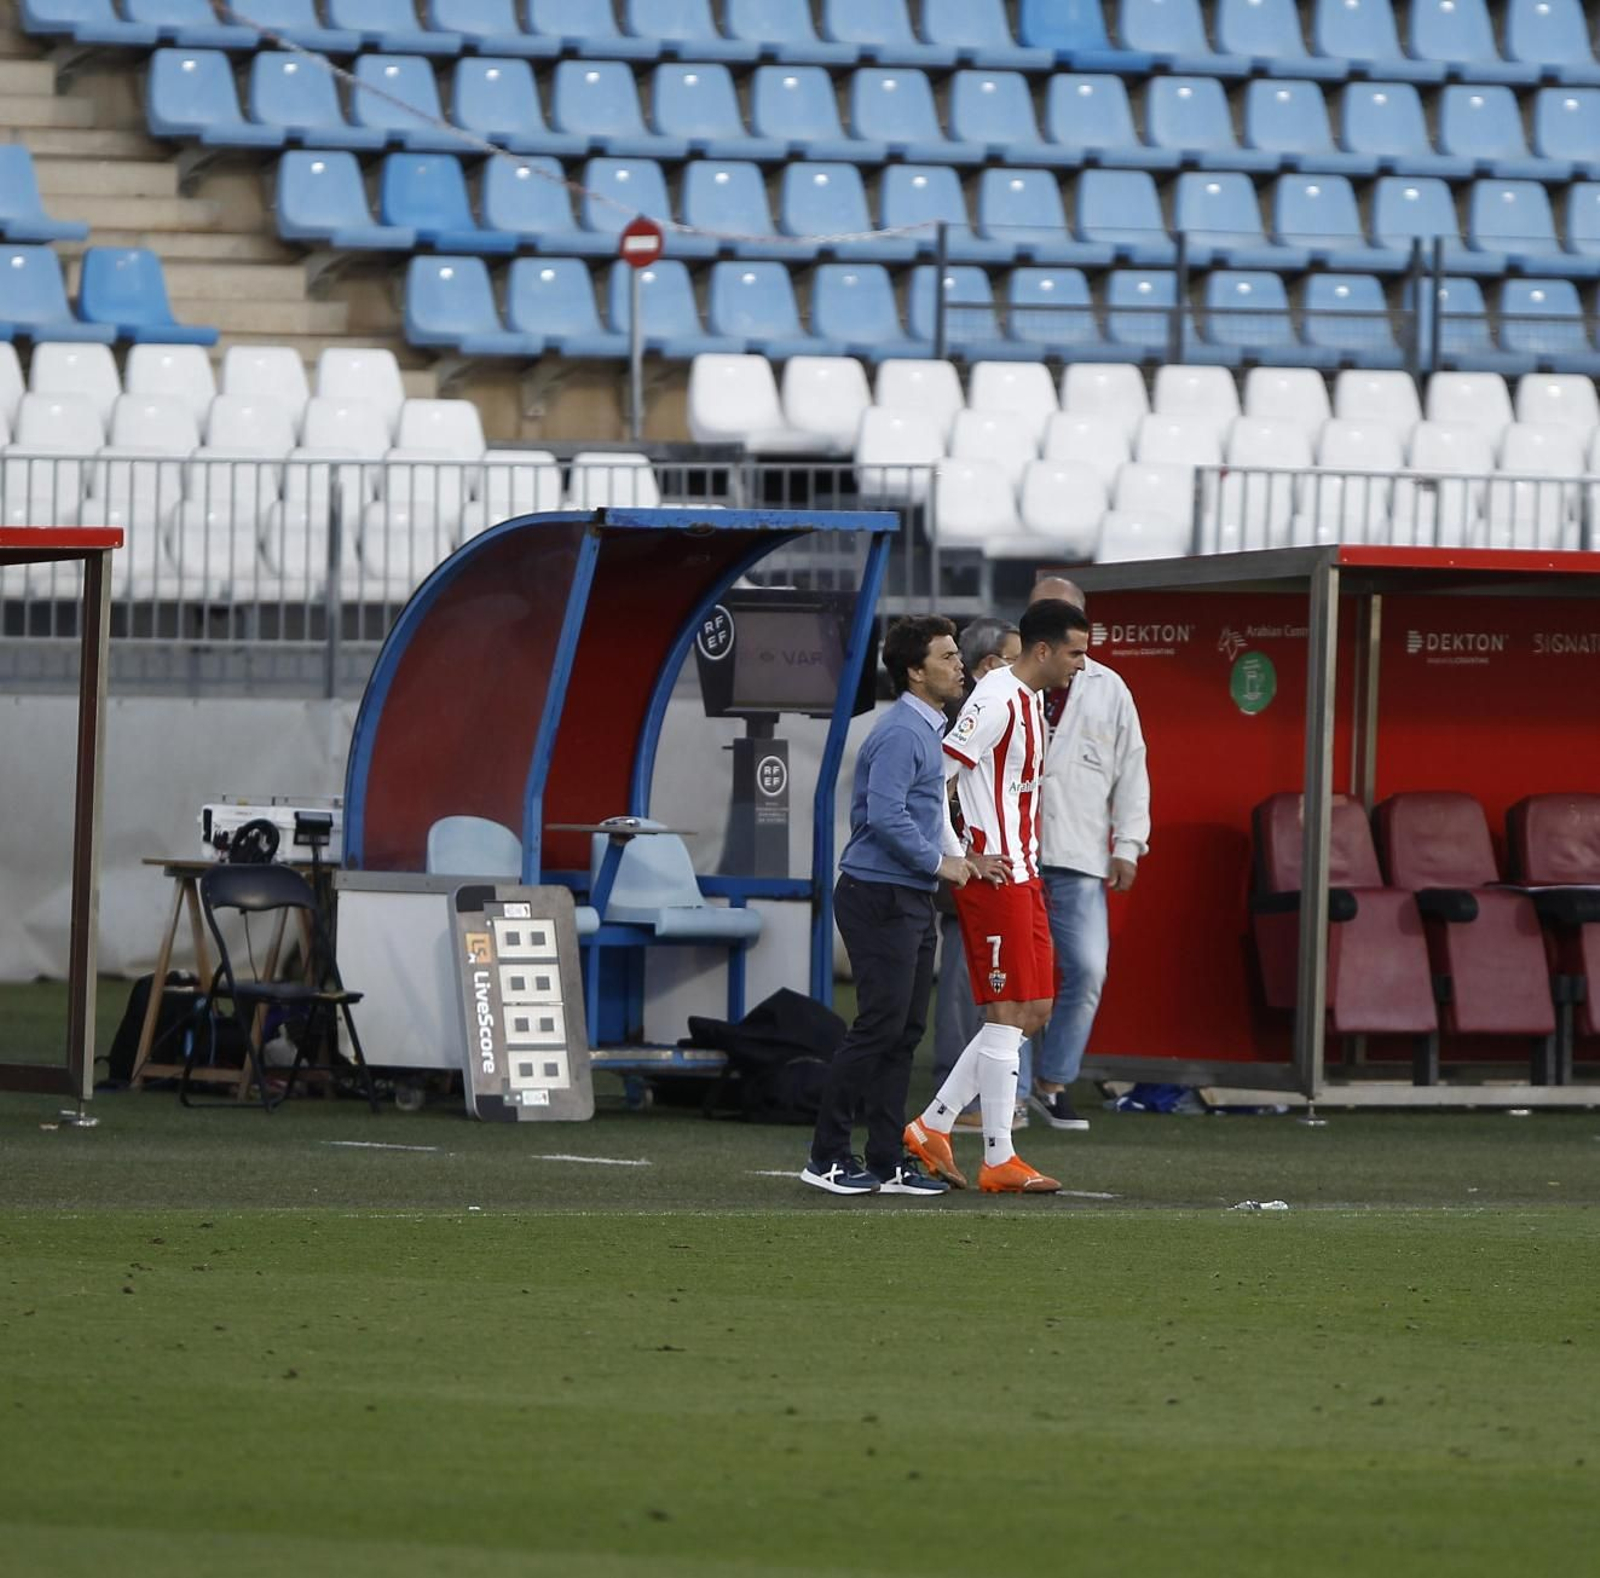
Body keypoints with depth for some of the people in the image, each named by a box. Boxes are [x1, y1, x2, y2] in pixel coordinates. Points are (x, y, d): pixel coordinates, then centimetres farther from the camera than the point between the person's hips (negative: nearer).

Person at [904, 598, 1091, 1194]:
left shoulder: (1030, 699, 15)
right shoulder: (997, 700, -15)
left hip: (1022, 873, 10)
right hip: (993, 877, -10)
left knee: (1033, 1011, 11)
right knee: (1009, 1014, -7)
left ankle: (932, 1128, 15)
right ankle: (999, 1160, -3)